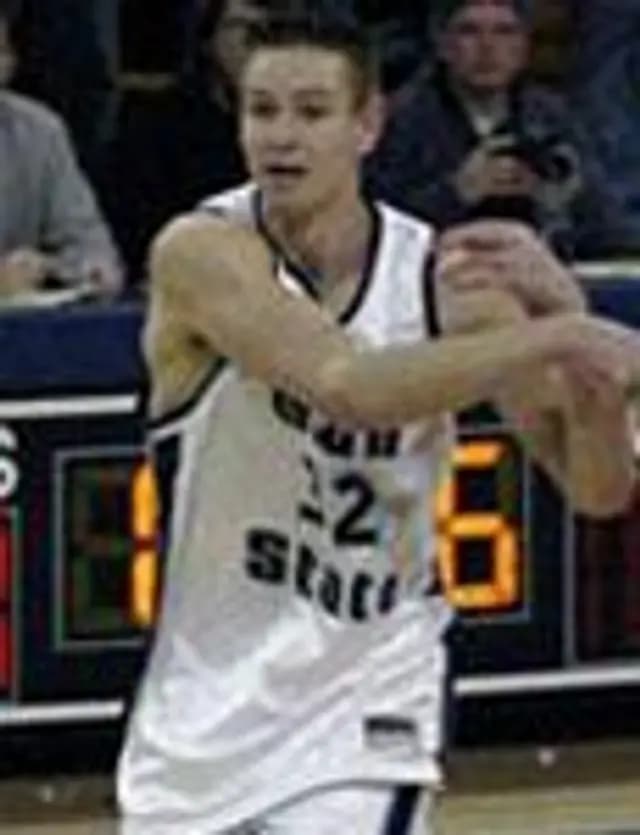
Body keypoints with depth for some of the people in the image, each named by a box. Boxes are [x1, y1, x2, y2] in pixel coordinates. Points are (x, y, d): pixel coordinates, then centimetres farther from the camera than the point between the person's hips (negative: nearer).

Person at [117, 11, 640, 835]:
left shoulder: (441, 277, -10)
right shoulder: (203, 251, -18)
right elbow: (348, 385, -36)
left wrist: (563, 310, -27)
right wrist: (549, 338, -38)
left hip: (359, 708, 0)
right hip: (205, 701, 0)